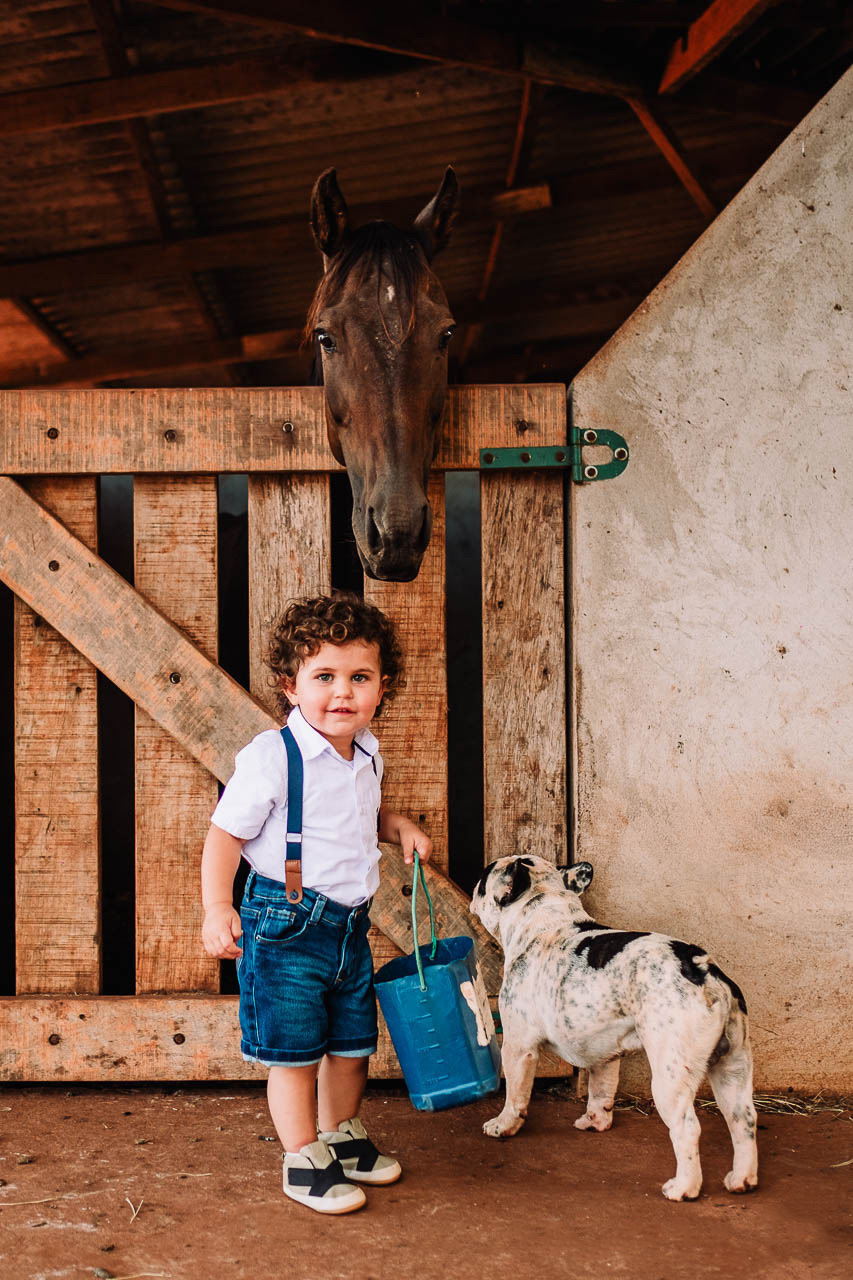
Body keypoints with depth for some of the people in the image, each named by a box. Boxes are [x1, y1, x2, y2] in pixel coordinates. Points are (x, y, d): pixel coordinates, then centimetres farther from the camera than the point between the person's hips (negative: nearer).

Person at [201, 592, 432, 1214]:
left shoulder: (367, 754, 4)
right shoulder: (271, 756, -18)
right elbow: (225, 835, -15)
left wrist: (399, 824, 5)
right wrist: (217, 907, -25)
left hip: (350, 923, 7)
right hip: (288, 927, -7)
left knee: (351, 1043, 20)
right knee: (294, 1051, 5)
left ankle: (342, 1137, 42)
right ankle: (304, 1161, 24)